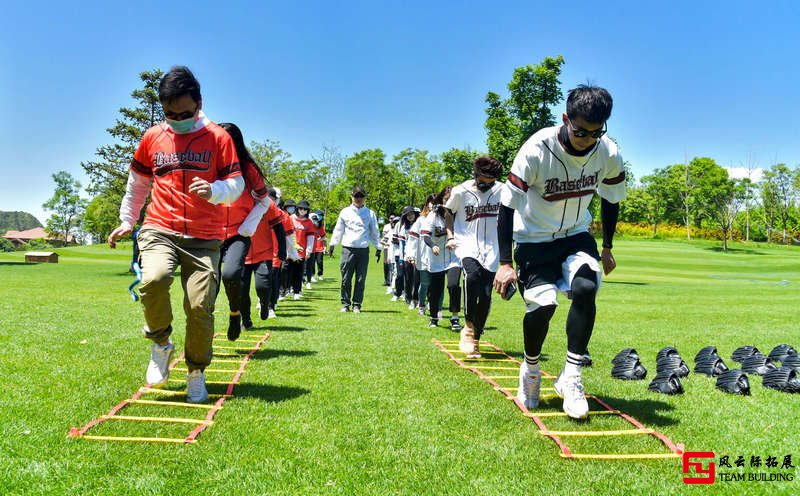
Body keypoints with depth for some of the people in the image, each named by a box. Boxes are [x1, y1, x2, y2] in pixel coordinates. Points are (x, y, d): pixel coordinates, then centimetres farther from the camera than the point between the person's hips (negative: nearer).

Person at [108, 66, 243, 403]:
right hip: (159, 230, 1)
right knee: (153, 280, -29)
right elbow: (137, 182, 24)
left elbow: (236, 185, 2)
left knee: (200, 306, -9)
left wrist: (214, 190, -19)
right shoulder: (152, 137, 10)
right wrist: (126, 221, 26)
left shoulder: (218, 138, 3)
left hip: (204, 238, -1)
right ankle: (161, 344, 0)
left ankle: (196, 374, 16)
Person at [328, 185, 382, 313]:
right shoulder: (345, 212, 9)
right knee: (346, 279, -1)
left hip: (363, 250, 0)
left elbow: (375, 232, 13)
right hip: (348, 249, 0)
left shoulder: (370, 213, 9)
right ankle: (345, 304, 9)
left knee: (361, 279, 2)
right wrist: (332, 244, 6)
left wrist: (378, 248, 9)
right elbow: (338, 229, 13)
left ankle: (357, 304, 11)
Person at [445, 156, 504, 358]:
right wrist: (450, 236, 3)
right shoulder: (460, 192, -4)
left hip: (490, 249, 2)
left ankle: (474, 340, 14)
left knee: (485, 296, -3)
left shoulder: (501, 190, 2)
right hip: (467, 245, -2)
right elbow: (448, 213, 13)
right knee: (472, 275, -32)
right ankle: (468, 327, -16)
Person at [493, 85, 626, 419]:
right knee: (542, 303, -16)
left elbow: (610, 201, 6)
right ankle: (530, 371, 14)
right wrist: (505, 263, -21)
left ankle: (570, 377, -10)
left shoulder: (609, 154, -13)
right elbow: (508, 206, -21)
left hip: (576, 233, 3)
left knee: (585, 288, -23)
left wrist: (607, 248, 13)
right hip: (534, 237, -3)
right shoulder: (536, 150, -26)